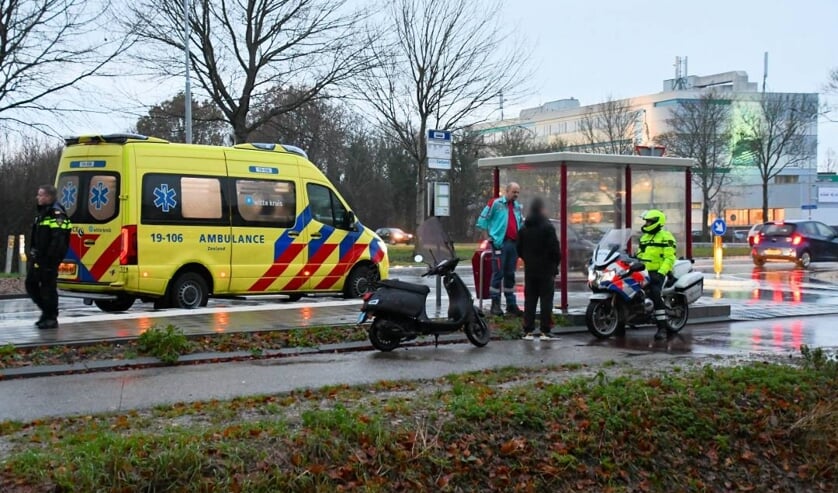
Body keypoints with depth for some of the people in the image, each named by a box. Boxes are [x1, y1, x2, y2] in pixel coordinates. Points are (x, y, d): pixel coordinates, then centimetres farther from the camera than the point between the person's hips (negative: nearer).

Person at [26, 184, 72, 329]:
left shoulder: (57, 214, -15)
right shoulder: (42, 212, 17)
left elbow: (58, 241, -22)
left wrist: (49, 258, -25)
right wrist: (33, 253, 19)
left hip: (49, 259, -10)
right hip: (38, 257, 10)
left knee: (48, 287, -4)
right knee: (31, 285, 14)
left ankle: (51, 318, 5)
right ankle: (47, 311, 26)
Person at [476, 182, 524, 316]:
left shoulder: (517, 206, 16)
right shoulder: (495, 203, -4)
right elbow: (482, 220, -3)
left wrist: (519, 237, 15)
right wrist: (490, 236, -2)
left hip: (514, 243, 7)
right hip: (500, 243, -7)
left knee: (510, 275, 10)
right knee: (498, 274, -7)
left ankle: (511, 304, 15)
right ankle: (495, 304, -3)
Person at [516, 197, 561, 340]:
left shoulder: (524, 229, 6)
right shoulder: (547, 227, -12)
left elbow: (519, 249, 10)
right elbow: (555, 248, -14)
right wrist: (556, 262, 2)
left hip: (529, 270, 5)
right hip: (546, 270, -5)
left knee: (529, 300, 8)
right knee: (546, 301, -1)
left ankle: (528, 331, 6)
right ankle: (545, 331, -2)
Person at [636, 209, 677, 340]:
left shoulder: (665, 237, -4)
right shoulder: (644, 237, 22)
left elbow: (670, 258, -12)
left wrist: (661, 273, -23)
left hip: (658, 272, -8)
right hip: (644, 271, 8)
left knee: (655, 294, -26)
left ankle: (662, 328, -22)